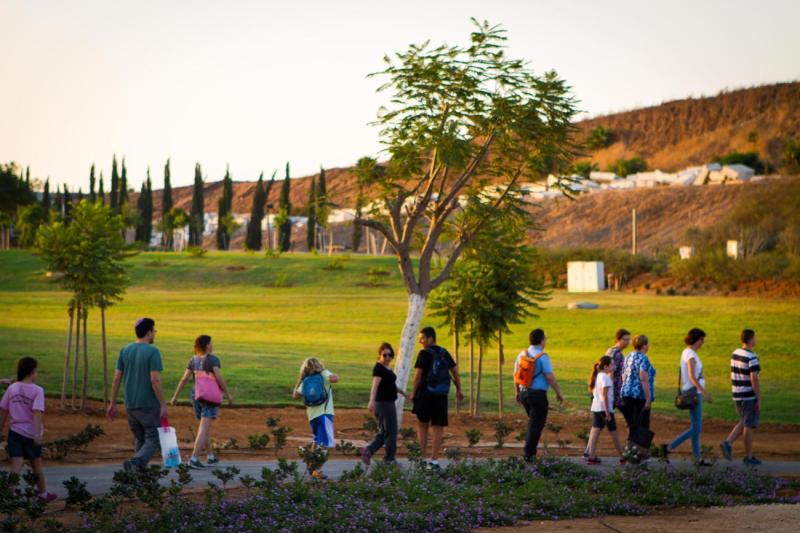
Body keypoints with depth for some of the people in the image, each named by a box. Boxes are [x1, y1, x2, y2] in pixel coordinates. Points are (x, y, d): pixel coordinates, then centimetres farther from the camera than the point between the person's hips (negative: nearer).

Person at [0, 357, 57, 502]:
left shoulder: (12, 388, 2)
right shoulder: (37, 391, -11)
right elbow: (37, 413, -22)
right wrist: (37, 434, -27)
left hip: (15, 432, 2)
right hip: (31, 434, -2)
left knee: (16, 466, -3)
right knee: (36, 465, 17)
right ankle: (43, 494, 34)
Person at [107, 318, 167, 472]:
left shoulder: (125, 351, 6)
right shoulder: (152, 352, -12)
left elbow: (117, 378, 5)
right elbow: (155, 381, -18)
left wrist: (113, 404, 10)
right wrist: (163, 405, -13)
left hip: (130, 405, 6)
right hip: (149, 406, -6)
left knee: (139, 439, 17)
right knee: (153, 440, 0)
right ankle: (137, 462, -24)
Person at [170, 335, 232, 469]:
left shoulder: (193, 360, 5)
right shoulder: (213, 359, -11)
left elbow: (184, 379, 1)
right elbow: (219, 378, -18)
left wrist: (175, 396, 4)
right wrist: (228, 395, -10)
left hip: (196, 396, 7)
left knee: (205, 426, 22)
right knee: (204, 430, -10)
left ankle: (210, 456, 31)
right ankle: (194, 459, -20)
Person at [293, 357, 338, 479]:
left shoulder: (305, 381, 12)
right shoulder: (323, 374, 1)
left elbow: (295, 396, 10)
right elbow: (334, 379, -19)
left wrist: (299, 381, 21)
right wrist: (335, 376, 3)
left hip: (312, 414, 6)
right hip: (324, 412, -6)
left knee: (318, 440, 25)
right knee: (325, 443, -9)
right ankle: (316, 470, -19)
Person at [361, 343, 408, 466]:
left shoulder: (386, 368, 13)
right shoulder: (379, 368, -16)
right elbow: (375, 385, -30)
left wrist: (402, 392, 41)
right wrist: (372, 401, -43)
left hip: (388, 403, 10)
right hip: (384, 403, -10)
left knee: (383, 432, 14)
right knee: (391, 432, -1)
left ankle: (368, 451, 8)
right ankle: (389, 459, 7)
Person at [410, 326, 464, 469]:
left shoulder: (424, 354, -9)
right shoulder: (444, 353, 9)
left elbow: (418, 375, -13)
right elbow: (455, 371, 12)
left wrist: (413, 392, -2)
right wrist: (459, 390, 20)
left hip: (425, 394, -4)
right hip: (441, 396, 4)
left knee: (422, 425, 13)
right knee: (438, 428, 4)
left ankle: (422, 456, 9)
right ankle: (434, 460, 1)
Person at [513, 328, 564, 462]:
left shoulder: (522, 354, 6)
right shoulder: (542, 357, -14)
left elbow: (516, 375, 12)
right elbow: (550, 377, -17)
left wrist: (518, 392, 22)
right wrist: (558, 393, -7)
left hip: (523, 392, 7)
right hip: (538, 394, -7)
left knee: (533, 421, 22)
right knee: (536, 424, 1)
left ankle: (530, 450, 20)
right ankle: (528, 453, 0)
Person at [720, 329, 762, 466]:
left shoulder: (735, 354, 7)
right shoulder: (752, 357, -20)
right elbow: (754, 379, -23)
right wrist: (759, 400, -17)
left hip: (738, 395, 8)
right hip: (749, 396, -8)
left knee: (744, 424, 19)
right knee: (749, 426, 3)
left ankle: (728, 444, 1)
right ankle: (748, 457, 10)